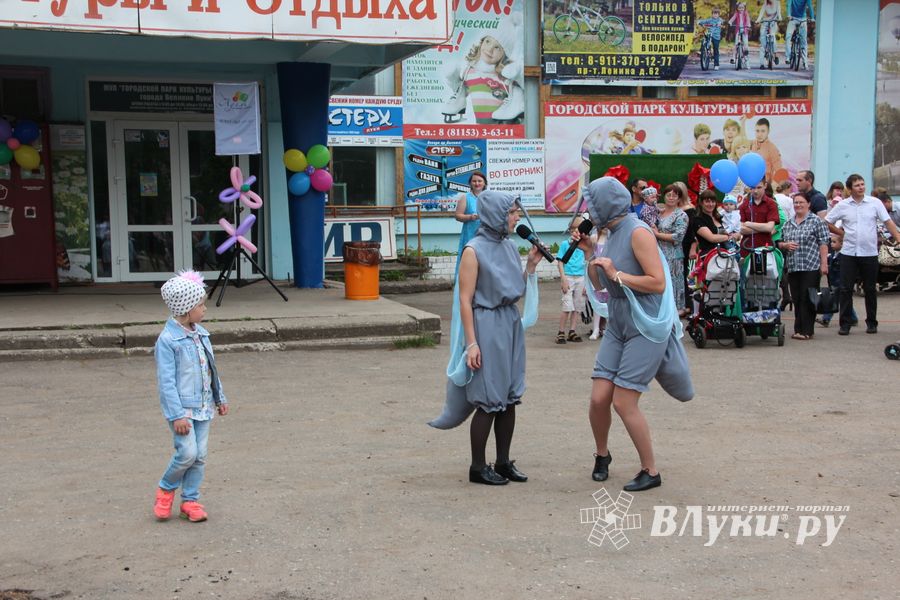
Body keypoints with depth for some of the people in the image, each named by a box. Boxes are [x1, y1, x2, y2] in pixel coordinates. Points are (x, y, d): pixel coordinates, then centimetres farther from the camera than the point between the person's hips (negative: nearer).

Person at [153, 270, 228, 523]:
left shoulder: (201, 334, 8)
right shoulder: (168, 340, -14)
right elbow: (166, 381, -16)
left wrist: (220, 398, 21)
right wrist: (177, 415, -19)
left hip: (203, 406, 7)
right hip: (181, 408, -7)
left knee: (200, 455, 7)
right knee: (188, 452, -13)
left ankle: (190, 500, 19)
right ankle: (165, 489, 12)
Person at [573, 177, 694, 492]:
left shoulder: (638, 232, -14)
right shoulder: (613, 235, 12)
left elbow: (658, 283, -21)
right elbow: (598, 284, 18)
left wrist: (617, 274, -17)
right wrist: (588, 252, 7)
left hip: (646, 327, -7)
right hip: (618, 325, 7)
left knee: (623, 402, -8)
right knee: (599, 398, 2)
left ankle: (650, 471, 7)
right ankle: (602, 455, 27)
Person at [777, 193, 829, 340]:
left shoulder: (816, 221, -1)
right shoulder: (788, 223, 16)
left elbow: (823, 244, -5)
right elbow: (780, 242, 20)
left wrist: (824, 263, -12)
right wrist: (786, 245, -2)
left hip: (811, 267, -5)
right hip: (793, 267, 6)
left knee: (808, 299, -5)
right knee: (797, 299, 7)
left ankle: (806, 330, -1)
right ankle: (798, 329, 13)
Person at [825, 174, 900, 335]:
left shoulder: (875, 203, 0)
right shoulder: (842, 205, 2)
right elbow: (826, 222, 10)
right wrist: (842, 233, 3)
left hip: (869, 253, 0)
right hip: (848, 253, 0)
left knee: (870, 290, 8)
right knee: (846, 289, -1)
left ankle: (872, 323, 19)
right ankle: (845, 324, 5)